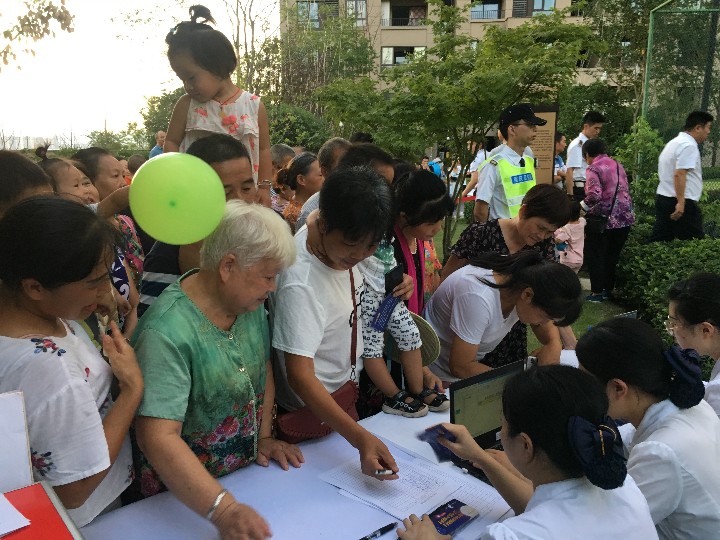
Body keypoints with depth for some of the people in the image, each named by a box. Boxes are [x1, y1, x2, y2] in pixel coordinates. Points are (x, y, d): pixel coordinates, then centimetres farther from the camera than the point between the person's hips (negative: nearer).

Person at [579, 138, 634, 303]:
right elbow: (625, 190, 18)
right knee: (613, 255, 17)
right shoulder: (618, 165, 14)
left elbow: (594, 195, -23)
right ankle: (609, 288, 25)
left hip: (605, 218, -7)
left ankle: (597, 292, 9)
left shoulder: (593, 168, -10)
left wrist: (580, 207, -9)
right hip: (625, 217, 7)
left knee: (594, 255, 7)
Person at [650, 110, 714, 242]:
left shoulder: (674, 142, 19)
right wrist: (681, 202, -27)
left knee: (659, 241, 7)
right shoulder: (689, 145, -13)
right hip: (682, 202, -10)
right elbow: (679, 174, -23)